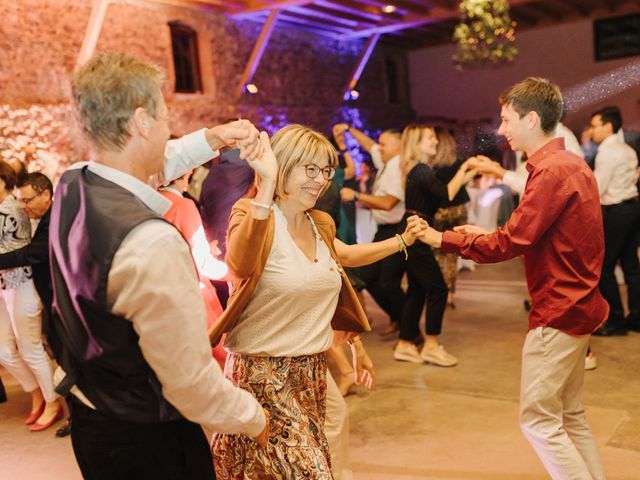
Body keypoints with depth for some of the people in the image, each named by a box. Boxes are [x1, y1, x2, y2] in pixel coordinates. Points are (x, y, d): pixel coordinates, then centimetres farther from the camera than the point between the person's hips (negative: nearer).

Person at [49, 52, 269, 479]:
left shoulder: (69, 189, -8)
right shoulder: (152, 244, -34)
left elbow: (147, 165, 15)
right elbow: (193, 385, -27)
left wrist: (213, 138, 5)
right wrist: (255, 417, -9)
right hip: (148, 441, -7)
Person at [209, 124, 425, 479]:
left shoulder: (320, 225, 7)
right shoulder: (253, 215, -15)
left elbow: (345, 256, 27)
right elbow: (241, 263, -38)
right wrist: (267, 183, -44)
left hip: (313, 372, 7)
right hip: (263, 375, -7)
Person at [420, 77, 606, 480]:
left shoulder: (552, 171, -19)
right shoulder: (572, 165, 11)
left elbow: (510, 244, -21)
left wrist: (443, 239, -11)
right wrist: (488, 236, 7)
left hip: (557, 312, -10)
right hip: (577, 306, 10)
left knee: (538, 420, 0)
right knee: (570, 415, 18)